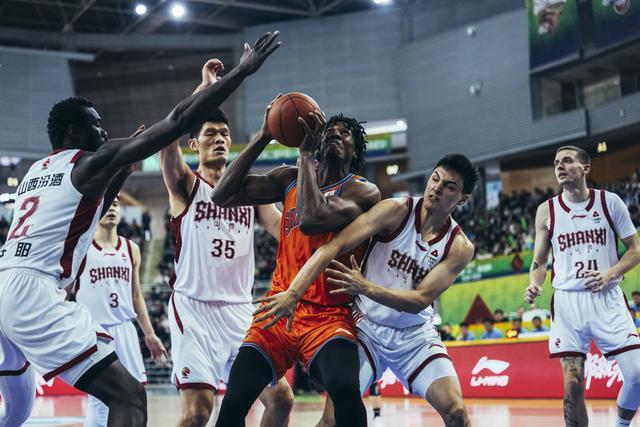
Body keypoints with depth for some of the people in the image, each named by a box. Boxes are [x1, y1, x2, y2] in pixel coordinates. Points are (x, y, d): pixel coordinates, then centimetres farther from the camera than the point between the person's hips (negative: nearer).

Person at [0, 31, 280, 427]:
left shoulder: (38, 171, 23)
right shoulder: (89, 163, 0)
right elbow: (177, 122, -6)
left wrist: (124, 167, 34)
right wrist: (243, 70, -4)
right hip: (33, 294, -9)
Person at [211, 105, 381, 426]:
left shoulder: (363, 192, -6)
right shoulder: (290, 179, 10)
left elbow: (312, 219, -25)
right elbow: (223, 196, 1)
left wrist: (306, 153, -16)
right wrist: (263, 137, -3)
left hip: (329, 315, -4)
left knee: (345, 390, -31)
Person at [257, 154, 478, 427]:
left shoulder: (460, 248, -9)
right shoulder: (396, 211, -15)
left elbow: (421, 299, -18)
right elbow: (333, 246, -23)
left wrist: (366, 287, -33)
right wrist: (293, 293, -34)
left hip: (416, 335, 2)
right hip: (367, 328, -1)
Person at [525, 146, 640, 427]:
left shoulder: (610, 202, 2)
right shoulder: (547, 211, 4)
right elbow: (539, 261, 12)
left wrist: (610, 274, -12)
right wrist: (534, 286, -9)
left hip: (607, 299, 0)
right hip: (568, 301, 1)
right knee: (573, 385, -4)